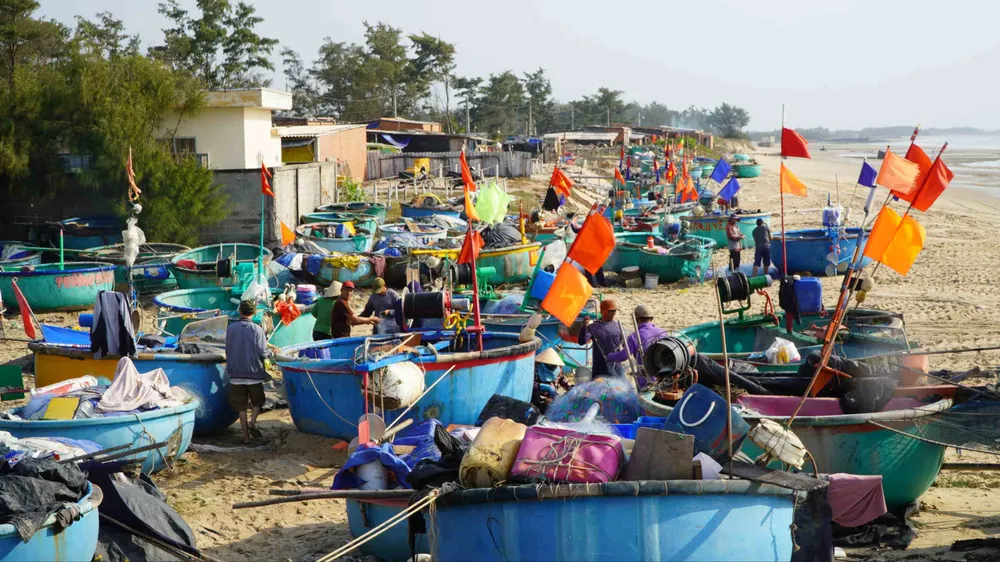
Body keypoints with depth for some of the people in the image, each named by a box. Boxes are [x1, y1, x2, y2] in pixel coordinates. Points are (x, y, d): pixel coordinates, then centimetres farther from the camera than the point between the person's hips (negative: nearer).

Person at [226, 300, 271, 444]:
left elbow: (227, 350, 7)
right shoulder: (257, 329, -9)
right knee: (257, 401, 16)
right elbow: (262, 353, -11)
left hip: (236, 374, 2)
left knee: (241, 406, 8)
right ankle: (252, 422, -8)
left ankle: (246, 436, 7)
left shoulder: (231, 328, 0)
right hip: (253, 373, -2)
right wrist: (270, 353, 11)